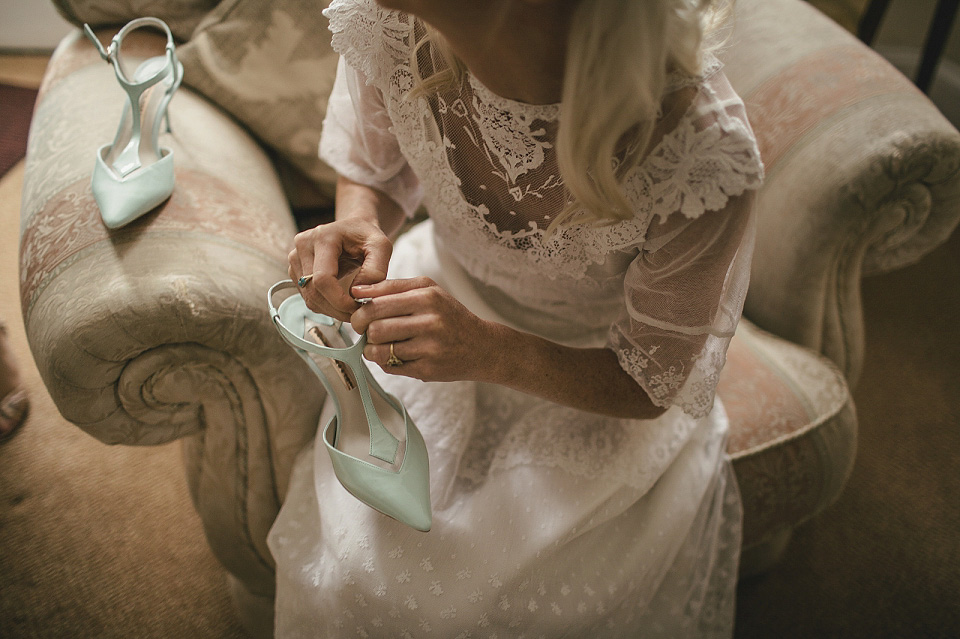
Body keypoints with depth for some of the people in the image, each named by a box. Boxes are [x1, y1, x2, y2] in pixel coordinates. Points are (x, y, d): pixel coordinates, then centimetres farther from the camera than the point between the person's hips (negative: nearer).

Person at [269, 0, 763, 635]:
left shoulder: (703, 160, -37)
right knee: (346, 576, -8)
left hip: (592, 380, -2)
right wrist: (359, 226, -25)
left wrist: (486, 351, -35)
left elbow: (648, 385, -19)